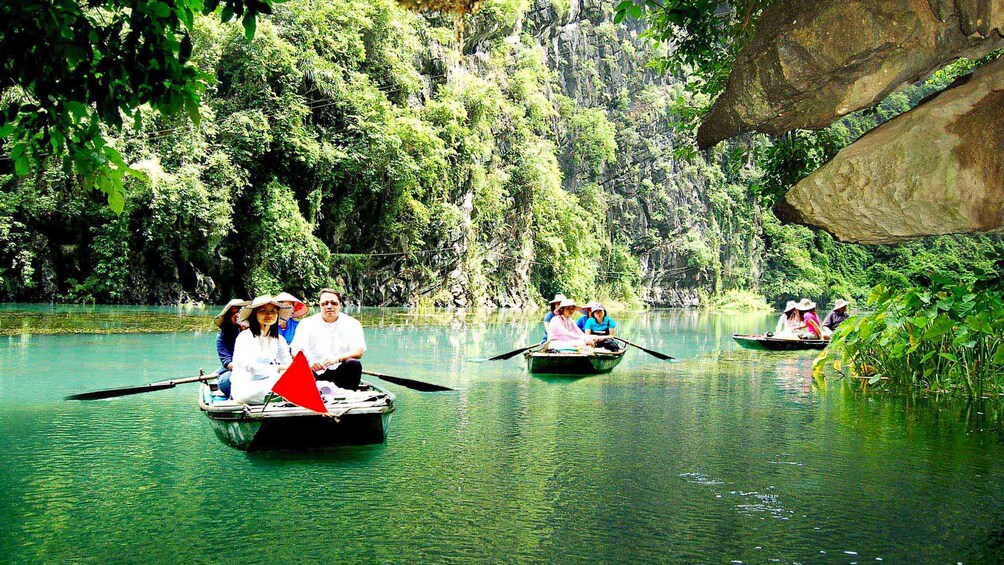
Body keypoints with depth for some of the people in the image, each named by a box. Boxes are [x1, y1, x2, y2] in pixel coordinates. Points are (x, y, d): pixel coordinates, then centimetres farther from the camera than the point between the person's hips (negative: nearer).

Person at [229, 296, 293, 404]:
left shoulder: (279, 340, 12)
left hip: (266, 384, 6)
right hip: (243, 388, -6)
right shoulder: (245, 337, -6)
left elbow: (289, 364, 0)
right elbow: (249, 366, -21)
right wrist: (277, 369, -31)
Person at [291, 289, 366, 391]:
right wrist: (308, 362, -27)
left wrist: (337, 359, -26)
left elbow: (358, 352, -6)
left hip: (341, 373, 0)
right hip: (315, 372, 0)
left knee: (354, 364, -29)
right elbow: (296, 351, -4)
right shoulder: (307, 324, 7)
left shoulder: (352, 324, 6)